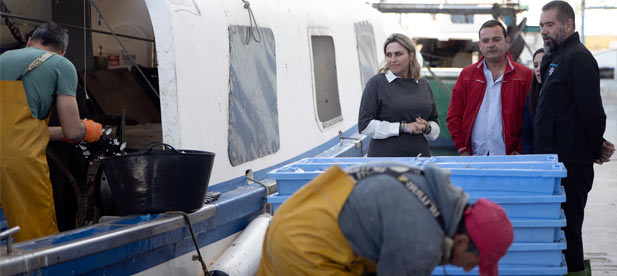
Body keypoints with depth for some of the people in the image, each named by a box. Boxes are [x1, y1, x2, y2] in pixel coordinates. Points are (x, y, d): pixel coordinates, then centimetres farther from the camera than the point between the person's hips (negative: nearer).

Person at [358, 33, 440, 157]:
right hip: (385, 157, -4)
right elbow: (364, 125, -10)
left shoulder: (423, 84, 12)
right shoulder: (376, 83, -2)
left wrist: (427, 128, -4)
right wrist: (404, 127, -13)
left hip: (419, 156, 4)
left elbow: (434, 123, 20)